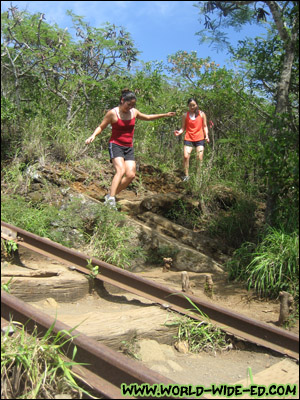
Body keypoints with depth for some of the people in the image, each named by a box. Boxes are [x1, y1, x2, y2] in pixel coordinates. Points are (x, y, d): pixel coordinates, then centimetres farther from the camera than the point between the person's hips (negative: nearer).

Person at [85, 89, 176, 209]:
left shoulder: (134, 112, 9)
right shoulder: (112, 113, -7)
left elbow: (147, 117, 26)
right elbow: (101, 127, 0)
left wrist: (165, 115, 27)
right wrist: (93, 136, -19)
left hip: (129, 147, 6)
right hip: (115, 145, -6)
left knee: (131, 175, -8)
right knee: (121, 171, -27)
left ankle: (110, 195, 3)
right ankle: (111, 199, -31)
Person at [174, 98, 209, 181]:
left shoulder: (201, 114, 6)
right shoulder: (185, 115, 5)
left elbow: (205, 126, 9)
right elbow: (183, 128, 7)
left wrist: (206, 136, -6)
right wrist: (179, 132, -14)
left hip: (200, 139, 0)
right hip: (188, 139, 0)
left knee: (200, 158, -5)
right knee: (185, 156, -12)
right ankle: (186, 175, 0)